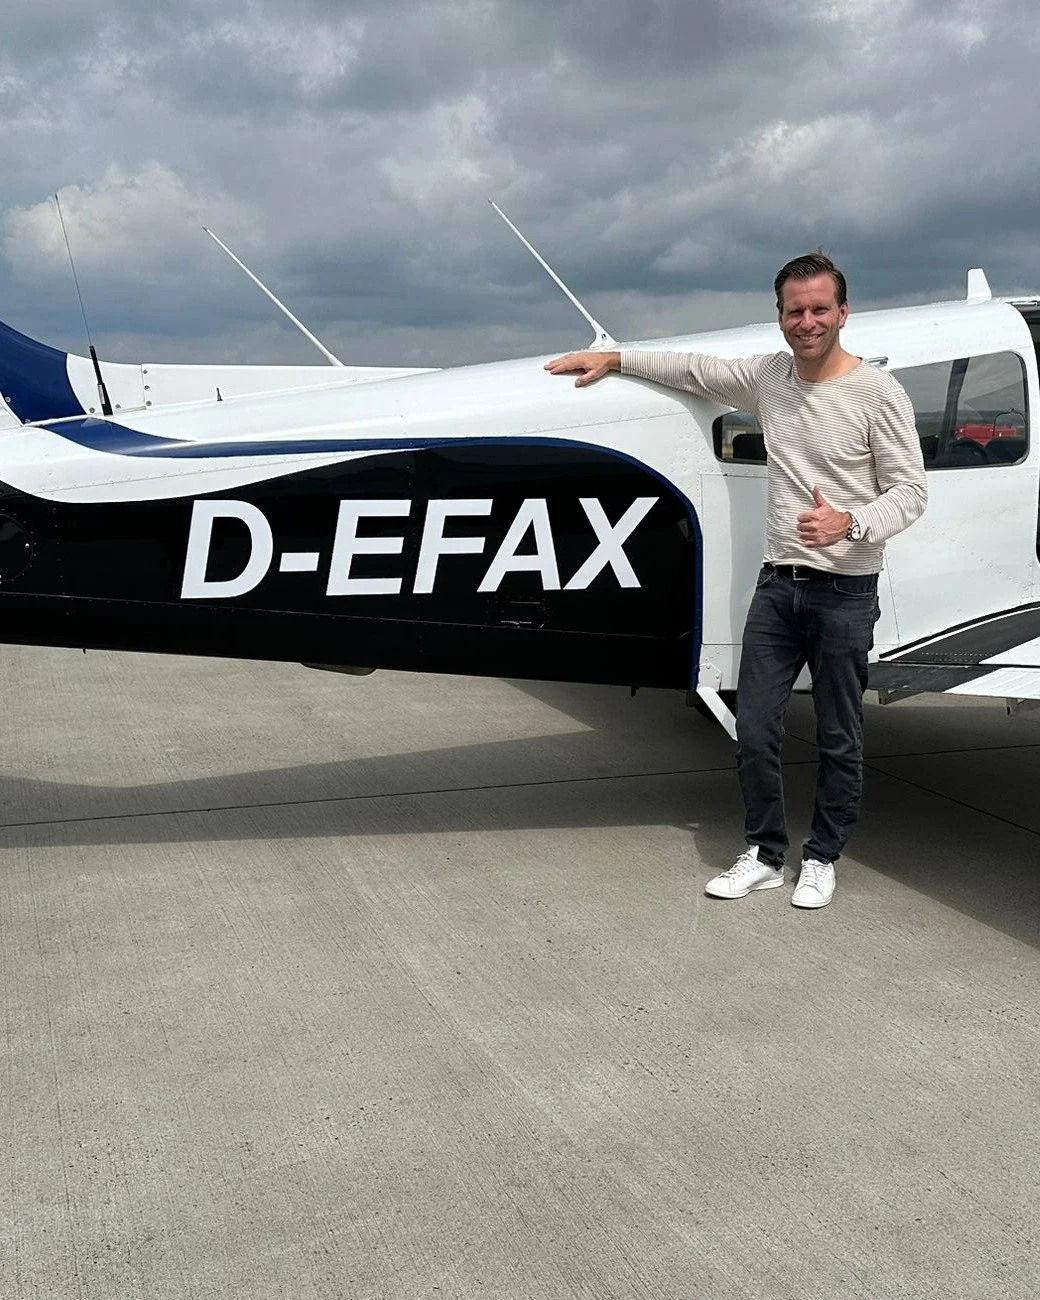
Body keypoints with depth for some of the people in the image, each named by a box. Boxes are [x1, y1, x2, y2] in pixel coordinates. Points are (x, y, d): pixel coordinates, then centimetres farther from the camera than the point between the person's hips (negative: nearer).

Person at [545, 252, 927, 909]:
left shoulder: (878, 393, -9)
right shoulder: (769, 376, 7)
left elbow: (910, 491, -10)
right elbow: (695, 368, 21)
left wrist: (849, 523, -27)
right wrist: (615, 357, 19)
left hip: (844, 591, -4)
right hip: (778, 583, 5)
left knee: (839, 738, 7)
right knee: (755, 730, 5)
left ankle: (822, 858, 24)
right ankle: (766, 854, 20)